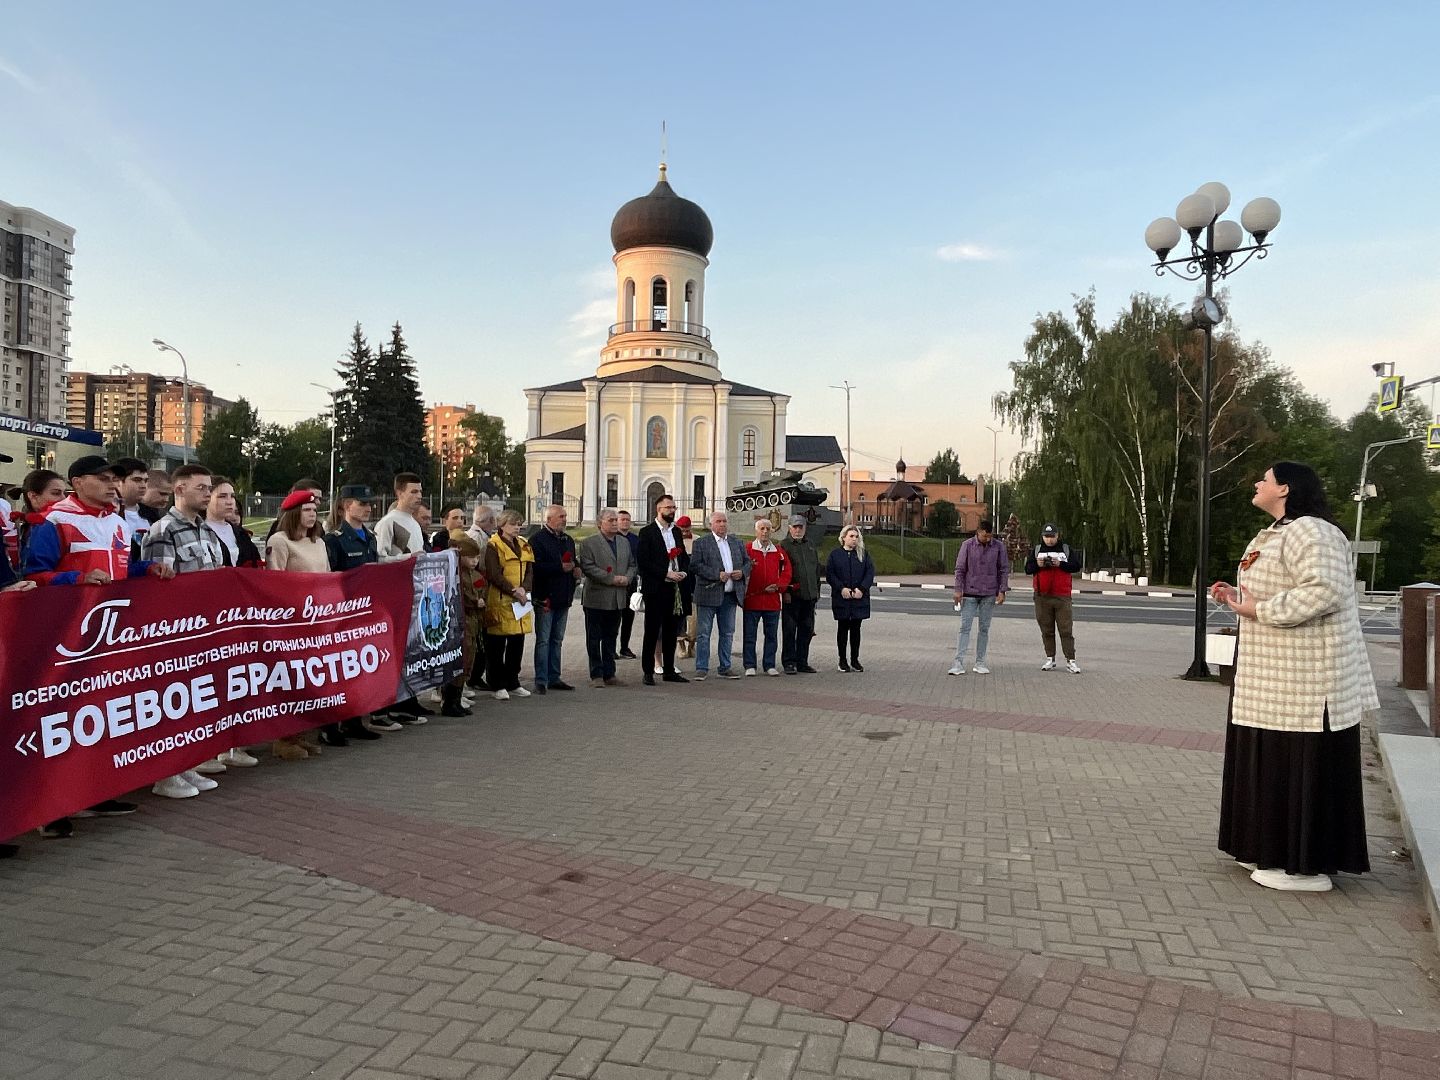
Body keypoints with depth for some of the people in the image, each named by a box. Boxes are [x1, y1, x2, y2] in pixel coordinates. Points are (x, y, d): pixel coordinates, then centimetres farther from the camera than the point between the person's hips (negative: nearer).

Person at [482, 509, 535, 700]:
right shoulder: (493, 546, -5)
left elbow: (530, 571, 10)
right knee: (497, 646, 0)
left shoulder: (524, 545, 15)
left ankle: (512, 683, 21)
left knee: (517, 644, 10)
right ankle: (497, 686, 8)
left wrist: (524, 589, -8)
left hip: (521, 602, 7)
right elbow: (494, 574, -13)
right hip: (499, 601, -7)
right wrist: (513, 591, -17)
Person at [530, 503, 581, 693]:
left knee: (557, 640, 13)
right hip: (546, 598, -8)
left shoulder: (568, 540, 17)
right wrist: (560, 567, -20)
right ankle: (541, 681, 0)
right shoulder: (538, 539, -8)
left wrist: (576, 569, 6)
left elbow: (574, 562, 28)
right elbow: (536, 567, -20)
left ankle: (554, 678, 20)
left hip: (563, 598, 8)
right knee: (543, 640, -4)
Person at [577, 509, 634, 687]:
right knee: (594, 639, 2)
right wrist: (612, 579, -18)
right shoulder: (588, 543, -5)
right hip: (596, 598, -5)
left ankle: (609, 674, 19)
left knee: (611, 638, 12)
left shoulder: (625, 542, 14)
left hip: (618, 599, 5)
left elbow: (632, 565, 16)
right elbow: (588, 567, -15)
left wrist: (627, 578, -6)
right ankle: (596, 675, 9)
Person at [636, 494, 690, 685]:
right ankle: (648, 672, 5)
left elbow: (685, 557, 19)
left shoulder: (676, 532, 15)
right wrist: (666, 574, -16)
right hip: (655, 589, -6)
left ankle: (669, 670, 18)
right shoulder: (647, 532, -5)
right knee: (652, 631, -1)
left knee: (671, 631, 10)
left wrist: (684, 572, -2)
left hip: (675, 588, 6)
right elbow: (642, 561, -12)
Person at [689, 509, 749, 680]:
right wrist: (717, 575, -18)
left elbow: (747, 562, 18)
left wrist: (742, 572, -5)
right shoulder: (701, 543, -3)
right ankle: (701, 668, 4)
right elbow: (695, 565, -12)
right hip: (708, 595, -5)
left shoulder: (737, 542, 14)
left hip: (730, 596, 5)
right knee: (703, 634, -2)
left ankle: (724, 668, 21)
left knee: (727, 634, 11)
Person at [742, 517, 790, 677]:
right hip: (752, 599, -3)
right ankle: (750, 666, 9)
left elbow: (786, 571, 9)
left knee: (772, 635, 8)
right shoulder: (748, 549, 1)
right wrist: (748, 567, -20)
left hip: (773, 599, 3)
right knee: (750, 635, 2)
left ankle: (770, 665, 17)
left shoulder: (778, 551, 10)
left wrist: (778, 586, -3)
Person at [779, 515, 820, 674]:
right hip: (792, 596, -6)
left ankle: (802, 662, 17)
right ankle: (788, 663, 4)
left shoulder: (811, 546, 17)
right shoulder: (783, 546, -2)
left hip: (809, 595, 6)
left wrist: (817, 591, 16)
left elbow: (817, 570, 22)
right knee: (789, 631, -2)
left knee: (806, 630, 9)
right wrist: (785, 591, -13)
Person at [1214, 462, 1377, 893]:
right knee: (1277, 762, 16)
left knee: (1305, 766, -2)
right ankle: (1276, 852, 26)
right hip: (1277, 675, 11)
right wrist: (1236, 596, 9)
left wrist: (1259, 611, -23)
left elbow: (1325, 591, -30)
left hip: (1305, 678, -11)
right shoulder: (1278, 533, 17)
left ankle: (1309, 867, 7)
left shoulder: (1310, 532, -17)